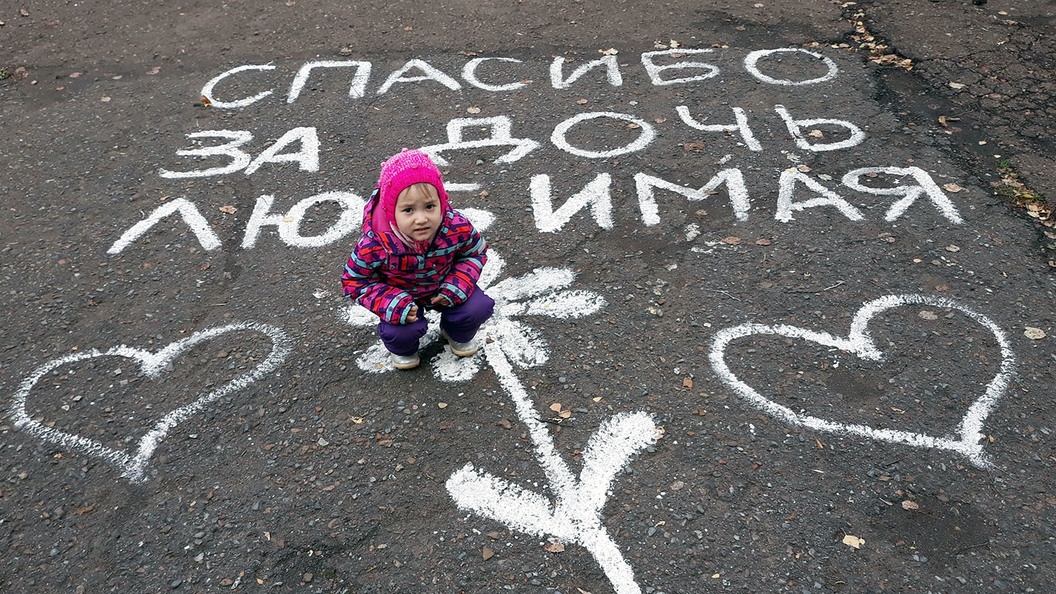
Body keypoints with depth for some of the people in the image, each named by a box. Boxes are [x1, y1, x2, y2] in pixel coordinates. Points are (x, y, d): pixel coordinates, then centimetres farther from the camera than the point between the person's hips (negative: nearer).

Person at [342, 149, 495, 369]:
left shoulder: (457, 228, -27)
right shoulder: (374, 244, -33)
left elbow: (475, 252, -5)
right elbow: (355, 282, -17)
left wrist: (456, 287, -21)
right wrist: (395, 305, -31)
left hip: (443, 287, 2)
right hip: (401, 295, -2)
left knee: (478, 308, -17)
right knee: (401, 331, -26)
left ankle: (457, 335, 20)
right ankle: (403, 350, 14)